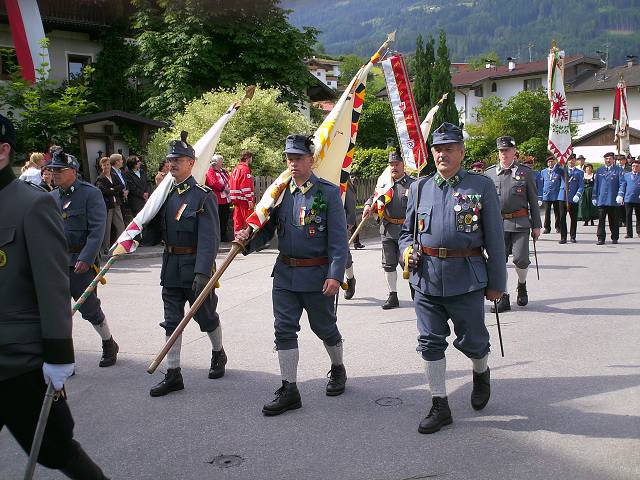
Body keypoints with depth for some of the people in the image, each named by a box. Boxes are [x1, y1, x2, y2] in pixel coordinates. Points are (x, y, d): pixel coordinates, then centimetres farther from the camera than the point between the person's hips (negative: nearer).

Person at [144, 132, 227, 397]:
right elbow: (155, 235, 13)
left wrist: (202, 272, -27)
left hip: (195, 267, -6)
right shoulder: (166, 195, 9)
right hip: (171, 268, 6)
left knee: (206, 316, 12)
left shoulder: (203, 196, -11)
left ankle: (218, 354, 37)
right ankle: (173, 374, 12)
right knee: (172, 322, 6)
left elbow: (209, 238, -19)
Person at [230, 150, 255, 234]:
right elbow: (246, 186, -19)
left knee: (238, 220, 12)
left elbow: (231, 184, 18)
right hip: (244, 199, -9)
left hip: (236, 199, 9)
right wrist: (250, 200, -19)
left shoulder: (235, 169, 14)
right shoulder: (245, 169, -13)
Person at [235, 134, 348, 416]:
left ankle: (338, 370, 39)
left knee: (324, 327, 12)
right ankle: (289, 390, 9)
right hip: (285, 274, 4)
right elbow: (267, 228, 6)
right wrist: (248, 240, -15)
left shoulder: (329, 192, -7)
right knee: (284, 329, 1)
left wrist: (335, 275, -18)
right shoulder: (280, 192, 5)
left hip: (318, 275, -4)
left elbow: (338, 239, -11)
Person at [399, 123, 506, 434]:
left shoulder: (482, 186, -1)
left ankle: (481, 373, 42)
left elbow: (495, 238, 0)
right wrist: (408, 251, -2)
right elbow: (407, 230, 20)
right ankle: (440, 406, 18)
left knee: (471, 339, 7)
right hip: (427, 278, 3)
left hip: (466, 278, -3)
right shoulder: (419, 188, 9)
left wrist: (496, 283, -2)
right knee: (431, 342, 6)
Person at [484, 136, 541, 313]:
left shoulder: (526, 172, 5)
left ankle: (522, 285, 23)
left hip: (520, 222, -1)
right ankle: (503, 298, 10)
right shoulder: (489, 174, 8)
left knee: (521, 258, -7)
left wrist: (536, 225, 4)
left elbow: (533, 200, 7)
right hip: (497, 223, 2)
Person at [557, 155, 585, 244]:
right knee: (562, 218, -1)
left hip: (573, 199, -1)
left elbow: (581, 186, 1)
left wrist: (577, 195, -14)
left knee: (574, 218, 4)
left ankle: (572, 236, 15)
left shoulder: (579, 172, 9)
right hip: (563, 197, 1)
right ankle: (563, 237, 3)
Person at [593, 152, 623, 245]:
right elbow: (596, 184, 14)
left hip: (613, 201, -2)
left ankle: (614, 238, 17)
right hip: (601, 200, 2)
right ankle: (601, 238, -3)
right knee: (601, 220, -5)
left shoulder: (618, 170, 4)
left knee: (614, 220, 6)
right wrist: (594, 197, 9)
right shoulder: (599, 170, 12)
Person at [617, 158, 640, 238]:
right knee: (628, 216, 0)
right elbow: (622, 186, 9)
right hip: (628, 199, 1)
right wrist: (620, 195, -2)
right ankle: (629, 233, 5)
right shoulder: (626, 175, 11)